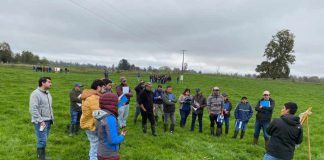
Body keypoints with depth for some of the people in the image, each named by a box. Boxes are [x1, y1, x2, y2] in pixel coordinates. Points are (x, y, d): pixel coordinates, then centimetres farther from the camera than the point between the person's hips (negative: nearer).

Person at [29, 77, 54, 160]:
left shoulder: (48, 93, 14)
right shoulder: (35, 94, -13)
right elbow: (33, 109, -19)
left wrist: (52, 118, 13)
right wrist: (40, 120, -20)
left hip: (48, 121, 8)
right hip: (40, 121, -8)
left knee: (43, 140, 15)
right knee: (42, 141, -8)